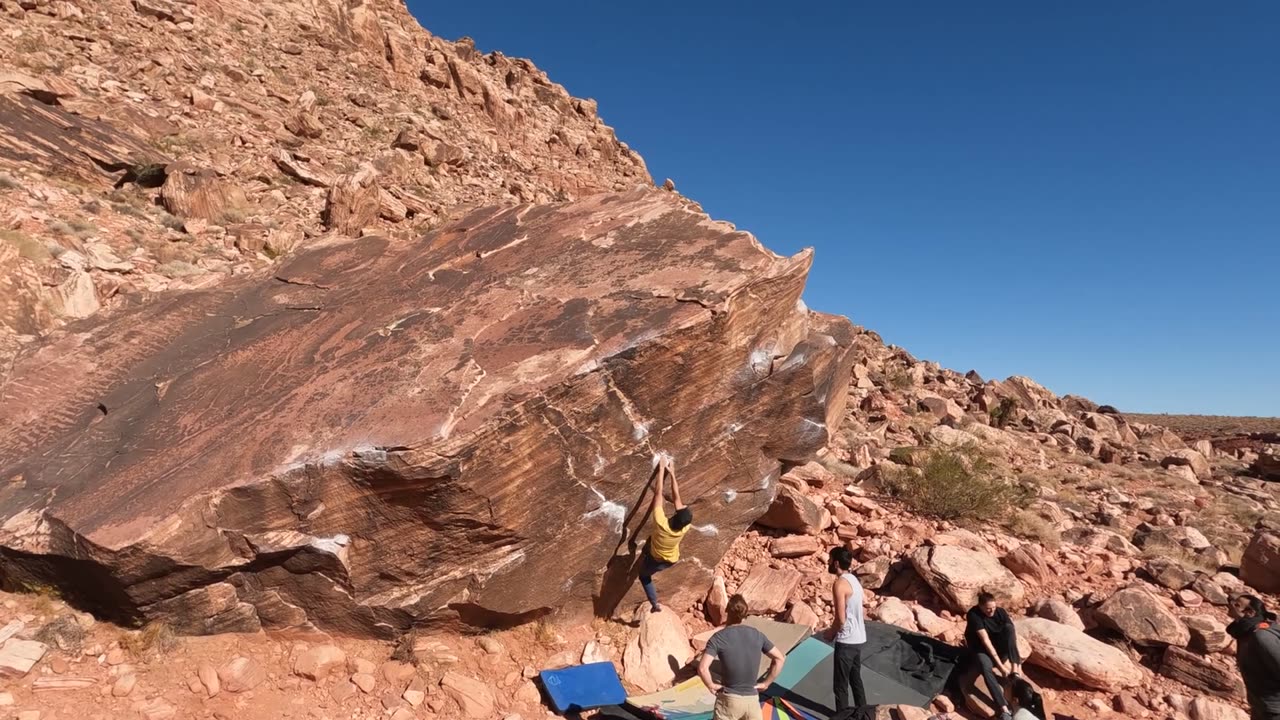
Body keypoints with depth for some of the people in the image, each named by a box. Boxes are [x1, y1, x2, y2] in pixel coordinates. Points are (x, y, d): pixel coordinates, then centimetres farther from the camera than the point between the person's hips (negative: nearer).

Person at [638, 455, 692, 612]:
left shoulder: (661, 523, -43)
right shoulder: (685, 528, -32)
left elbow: (659, 492, -37)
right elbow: (676, 497, -23)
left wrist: (662, 469, -30)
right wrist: (672, 474, -18)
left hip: (655, 560, -3)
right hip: (672, 561, 4)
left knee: (644, 576, 28)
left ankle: (654, 604, 24)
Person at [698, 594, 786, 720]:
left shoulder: (718, 638, -12)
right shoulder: (757, 635, 0)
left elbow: (702, 668, -22)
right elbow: (780, 658, 5)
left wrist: (711, 686, -5)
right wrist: (766, 683, 9)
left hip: (729, 699, -3)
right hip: (752, 699, 3)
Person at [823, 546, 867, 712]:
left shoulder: (840, 584, -21)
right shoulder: (853, 579, 7)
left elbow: (841, 619, -21)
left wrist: (831, 633, -5)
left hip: (846, 641, -9)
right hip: (858, 638, 9)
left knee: (840, 684, 4)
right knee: (855, 679, 22)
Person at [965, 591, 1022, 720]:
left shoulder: (1000, 611, -14)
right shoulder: (974, 614, -25)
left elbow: (1013, 633, -19)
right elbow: (985, 640, -28)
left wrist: (1016, 663, -27)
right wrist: (1000, 664, -32)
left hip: (999, 647, 3)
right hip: (980, 648, -3)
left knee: (1008, 627, -26)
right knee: (986, 667, -36)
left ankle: (1015, 671, -27)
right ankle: (1004, 709, -41)